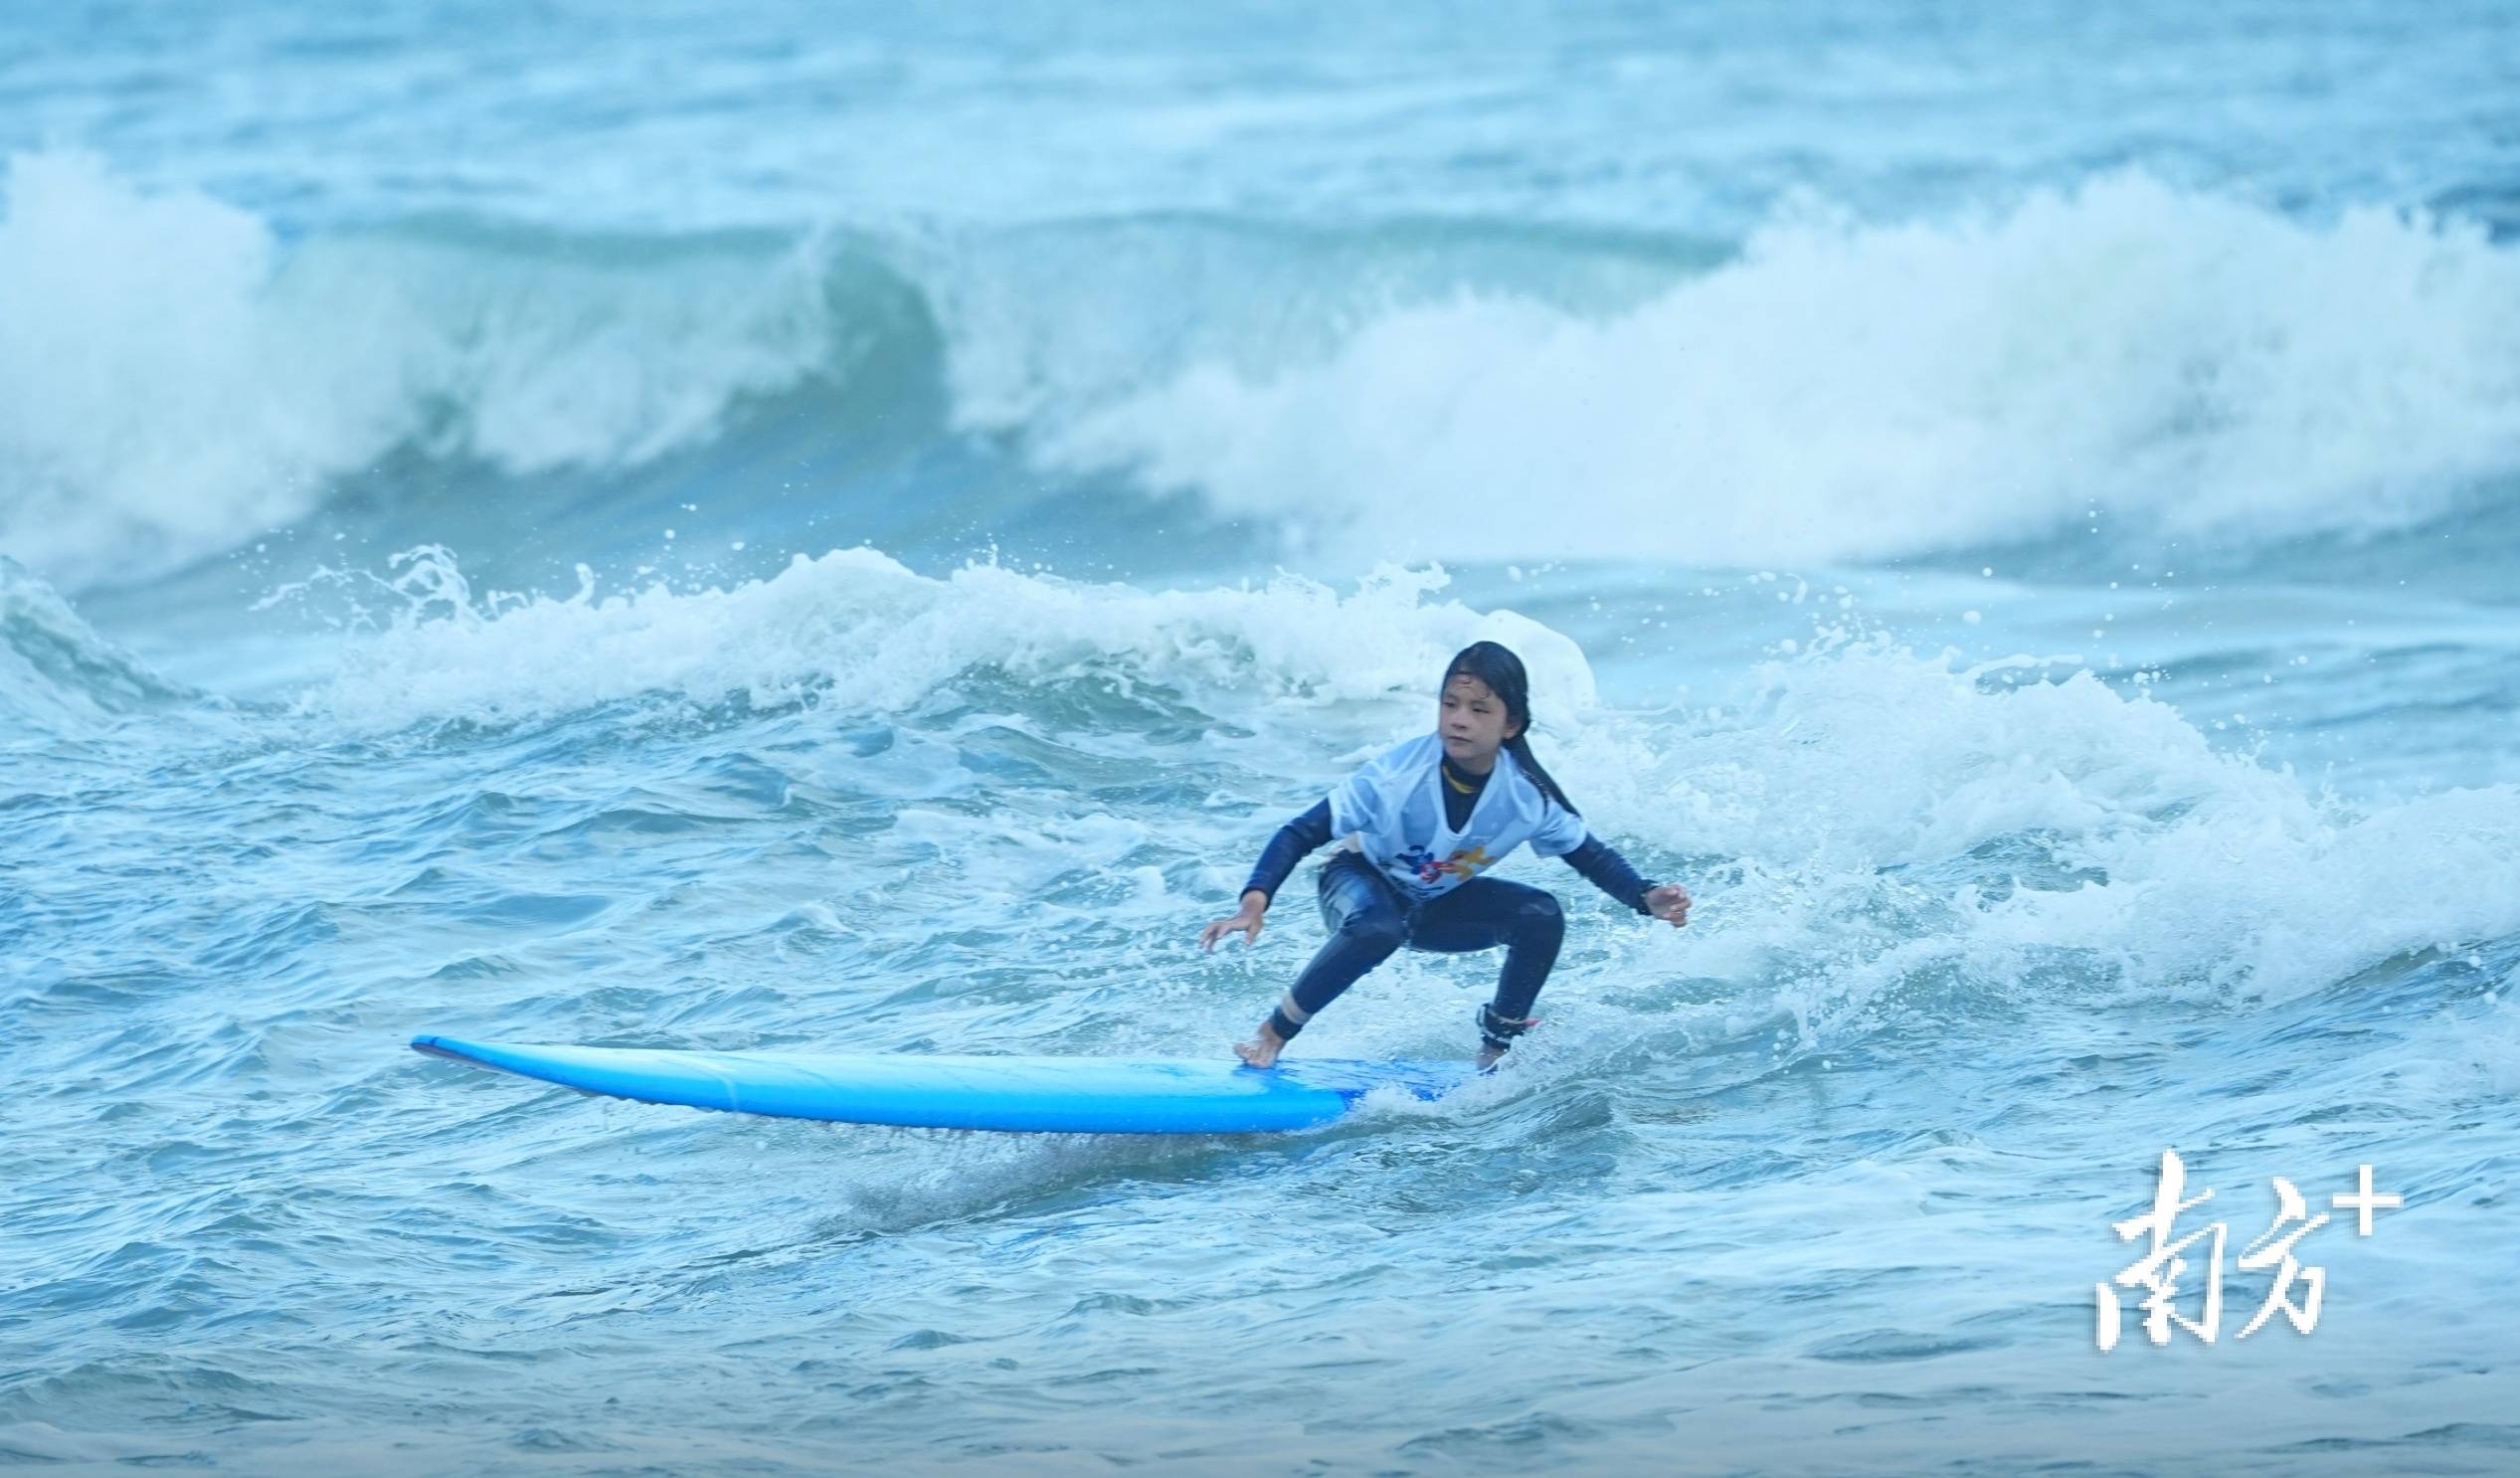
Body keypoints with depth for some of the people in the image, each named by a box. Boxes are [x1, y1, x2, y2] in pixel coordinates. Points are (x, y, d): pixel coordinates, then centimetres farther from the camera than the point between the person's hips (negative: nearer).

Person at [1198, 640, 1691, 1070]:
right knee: (1377, 930, -40)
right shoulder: (1396, 774, -33)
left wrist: (1646, 898, -25)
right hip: (1363, 882, -4)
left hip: (1438, 905, 4)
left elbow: (1590, 854, -7)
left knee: (1541, 916, -19)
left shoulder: (1528, 796, -23)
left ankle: (1497, 1047, 1)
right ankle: (1271, 1036, -23)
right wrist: (1254, 903, -44)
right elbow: (1300, 834, -29)